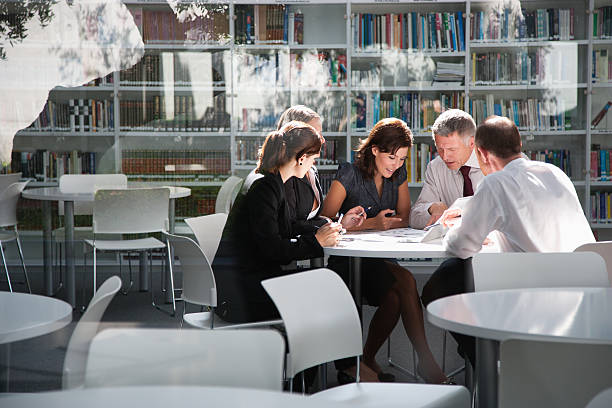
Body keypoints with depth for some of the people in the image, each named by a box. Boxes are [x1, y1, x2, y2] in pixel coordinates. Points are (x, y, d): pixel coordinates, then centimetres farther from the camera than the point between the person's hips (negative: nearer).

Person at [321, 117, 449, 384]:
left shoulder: (398, 174, 8)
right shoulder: (349, 174, -9)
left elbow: (404, 219, 10)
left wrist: (385, 223, -13)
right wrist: (372, 223, -19)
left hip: (381, 260, 5)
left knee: (394, 298, -29)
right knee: (406, 282, -29)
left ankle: (367, 359, -12)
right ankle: (425, 359, -23)